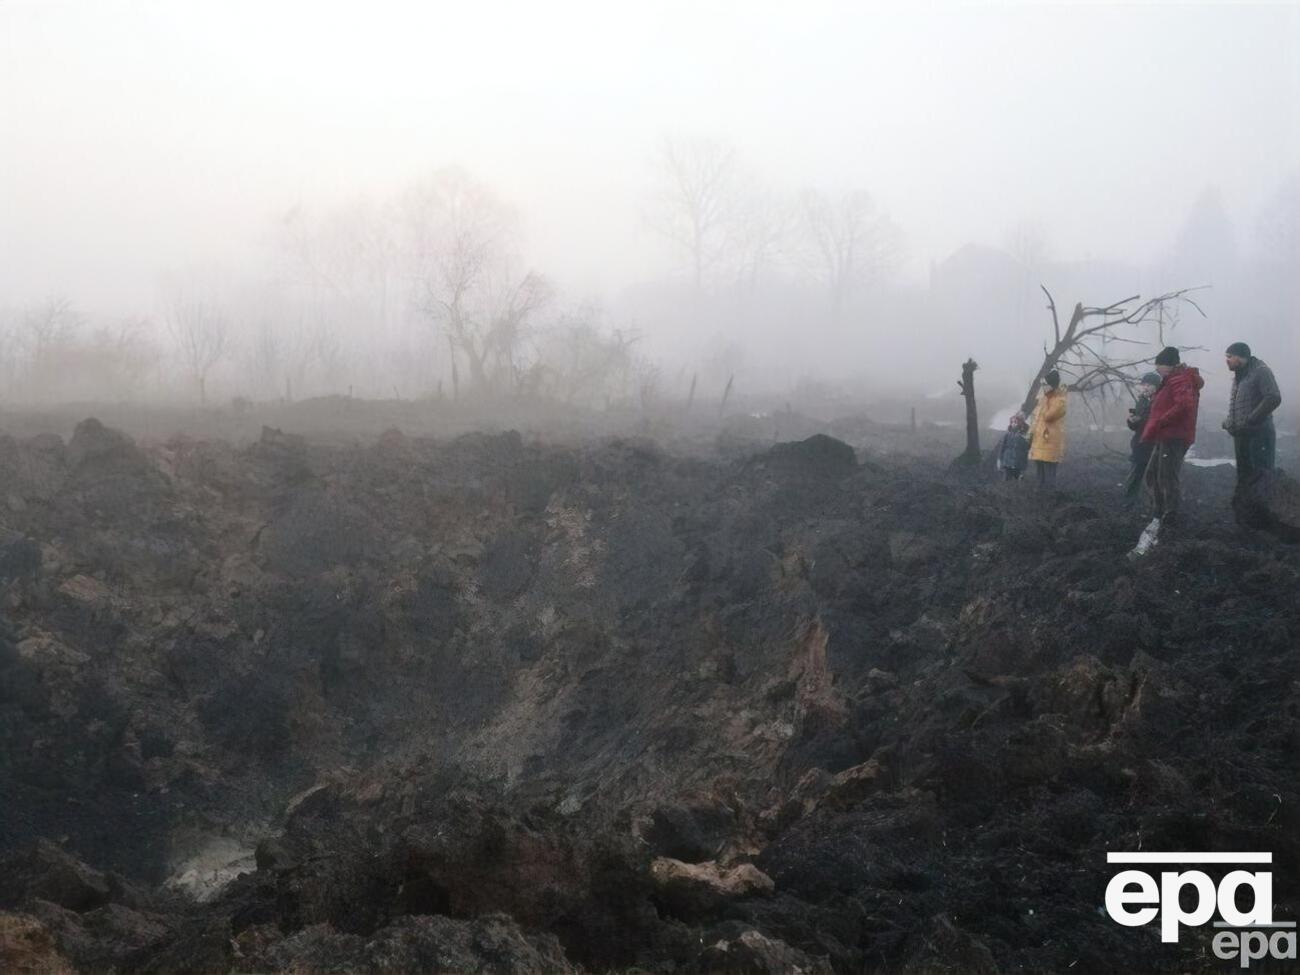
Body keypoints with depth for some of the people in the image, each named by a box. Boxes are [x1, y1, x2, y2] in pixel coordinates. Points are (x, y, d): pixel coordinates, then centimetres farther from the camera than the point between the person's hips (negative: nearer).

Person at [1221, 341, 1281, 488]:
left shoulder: (1261, 371, -9)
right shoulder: (1238, 375, 17)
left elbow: (1274, 399, -20)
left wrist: (1250, 420, -21)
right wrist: (1228, 421, 8)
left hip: (1259, 434, -9)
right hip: (1241, 435, 9)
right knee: (1243, 477, 13)